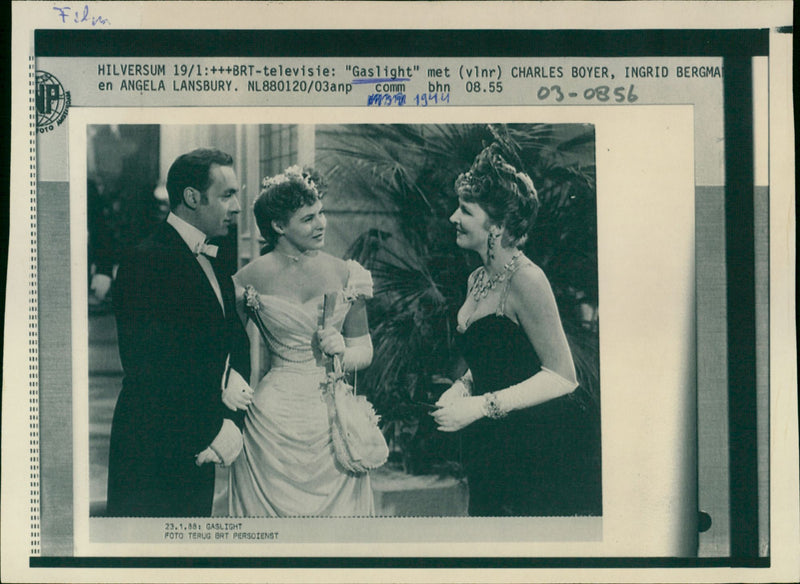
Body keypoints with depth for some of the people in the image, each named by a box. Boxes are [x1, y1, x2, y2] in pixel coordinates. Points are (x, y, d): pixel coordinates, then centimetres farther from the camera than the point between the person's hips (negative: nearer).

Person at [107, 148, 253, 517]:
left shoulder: (211, 262, 14)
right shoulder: (147, 262, -16)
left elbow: (236, 339, 12)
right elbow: (148, 369, -21)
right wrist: (211, 431, -16)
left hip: (199, 453, 9)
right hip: (153, 459, -8)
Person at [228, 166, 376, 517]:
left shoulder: (344, 273, 3)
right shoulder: (253, 277, -3)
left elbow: (365, 349, 9)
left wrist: (343, 354, -10)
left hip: (333, 419, 2)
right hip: (275, 419, -2)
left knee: (337, 507, 5)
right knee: (273, 507, 4)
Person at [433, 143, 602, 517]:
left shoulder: (525, 280, -16)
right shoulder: (477, 280, 10)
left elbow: (562, 377, -19)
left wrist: (481, 406, -21)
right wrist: (462, 387, 2)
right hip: (492, 453, 8)